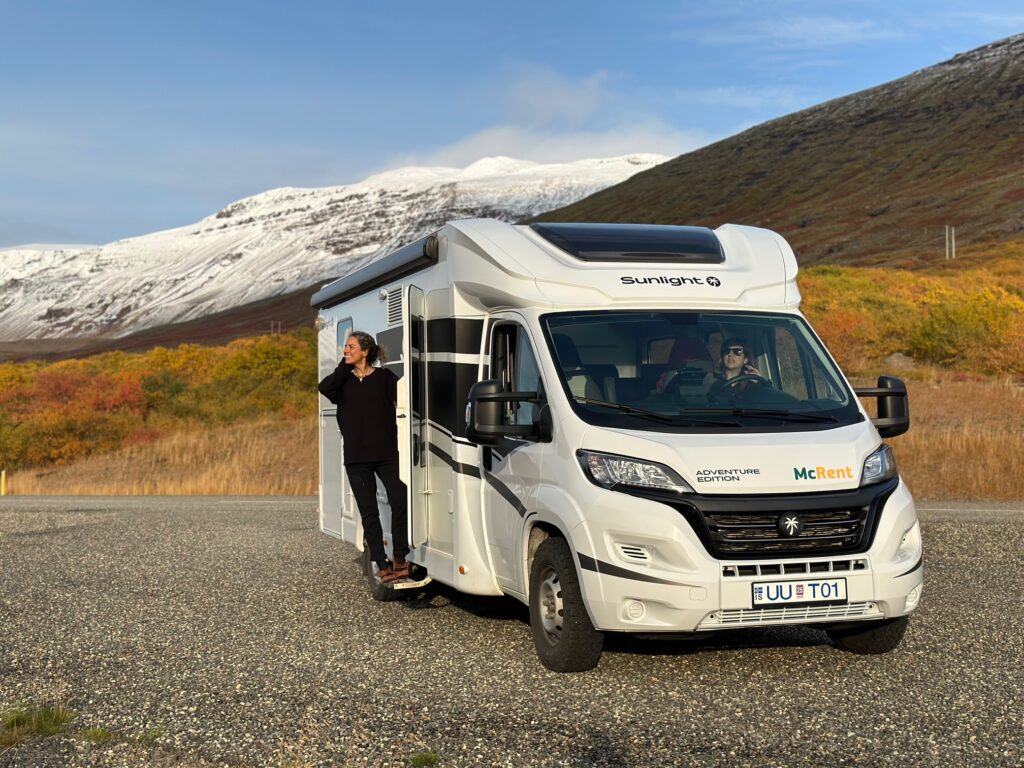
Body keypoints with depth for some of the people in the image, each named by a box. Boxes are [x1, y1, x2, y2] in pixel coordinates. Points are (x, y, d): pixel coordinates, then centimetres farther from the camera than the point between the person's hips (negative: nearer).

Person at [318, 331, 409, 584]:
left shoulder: (384, 376, 2)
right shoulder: (343, 380, 11)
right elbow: (324, 388, -9)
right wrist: (345, 366, -2)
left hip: (387, 454, -3)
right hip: (356, 457, 3)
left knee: (400, 503, -6)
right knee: (369, 513, 3)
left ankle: (400, 559, 7)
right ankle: (382, 566, 7)